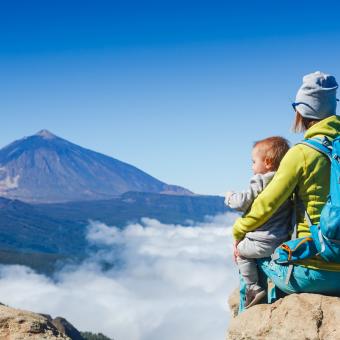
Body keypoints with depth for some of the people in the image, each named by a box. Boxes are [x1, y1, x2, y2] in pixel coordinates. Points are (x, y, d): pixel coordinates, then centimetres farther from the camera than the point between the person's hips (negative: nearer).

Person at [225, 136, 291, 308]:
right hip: (284, 241, 7)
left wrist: (230, 197, 7)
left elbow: (243, 203, -12)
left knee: (240, 251, 11)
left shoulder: (260, 182, -12)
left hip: (264, 242, -7)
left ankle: (254, 288, 5)